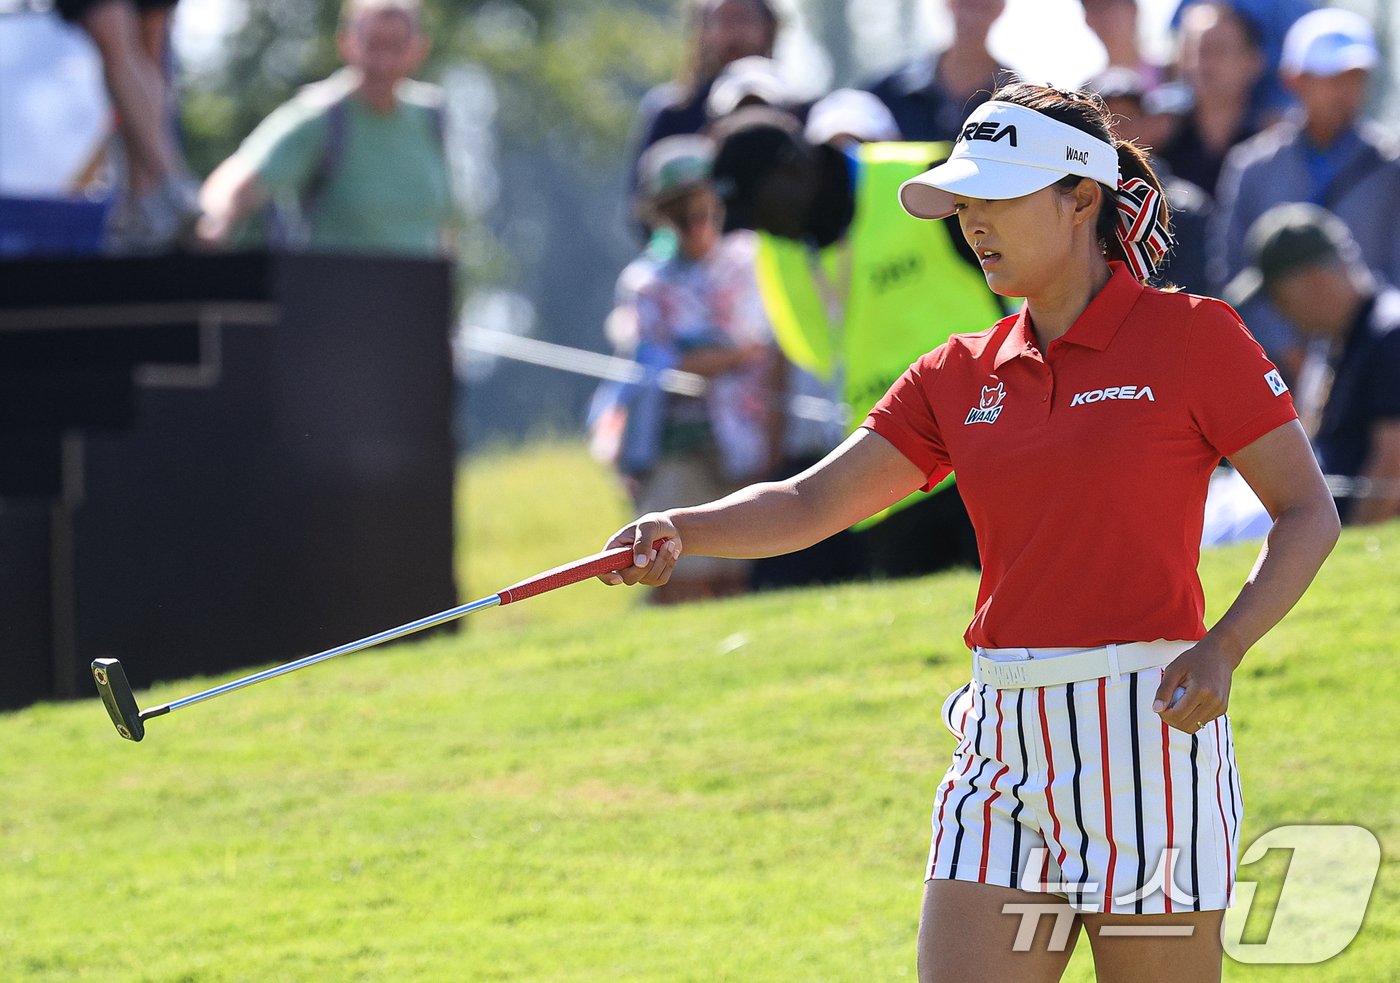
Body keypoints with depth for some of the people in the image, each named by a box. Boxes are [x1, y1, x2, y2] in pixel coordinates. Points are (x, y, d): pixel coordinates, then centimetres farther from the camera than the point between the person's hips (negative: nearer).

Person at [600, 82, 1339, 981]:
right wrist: (681, 531, -13)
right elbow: (813, 501, 6)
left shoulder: (1191, 336, -3)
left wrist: (1224, 649, -15)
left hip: (1146, 731, -5)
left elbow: (1310, 513, -1)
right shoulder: (963, 377, 11)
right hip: (1006, 739, 5)